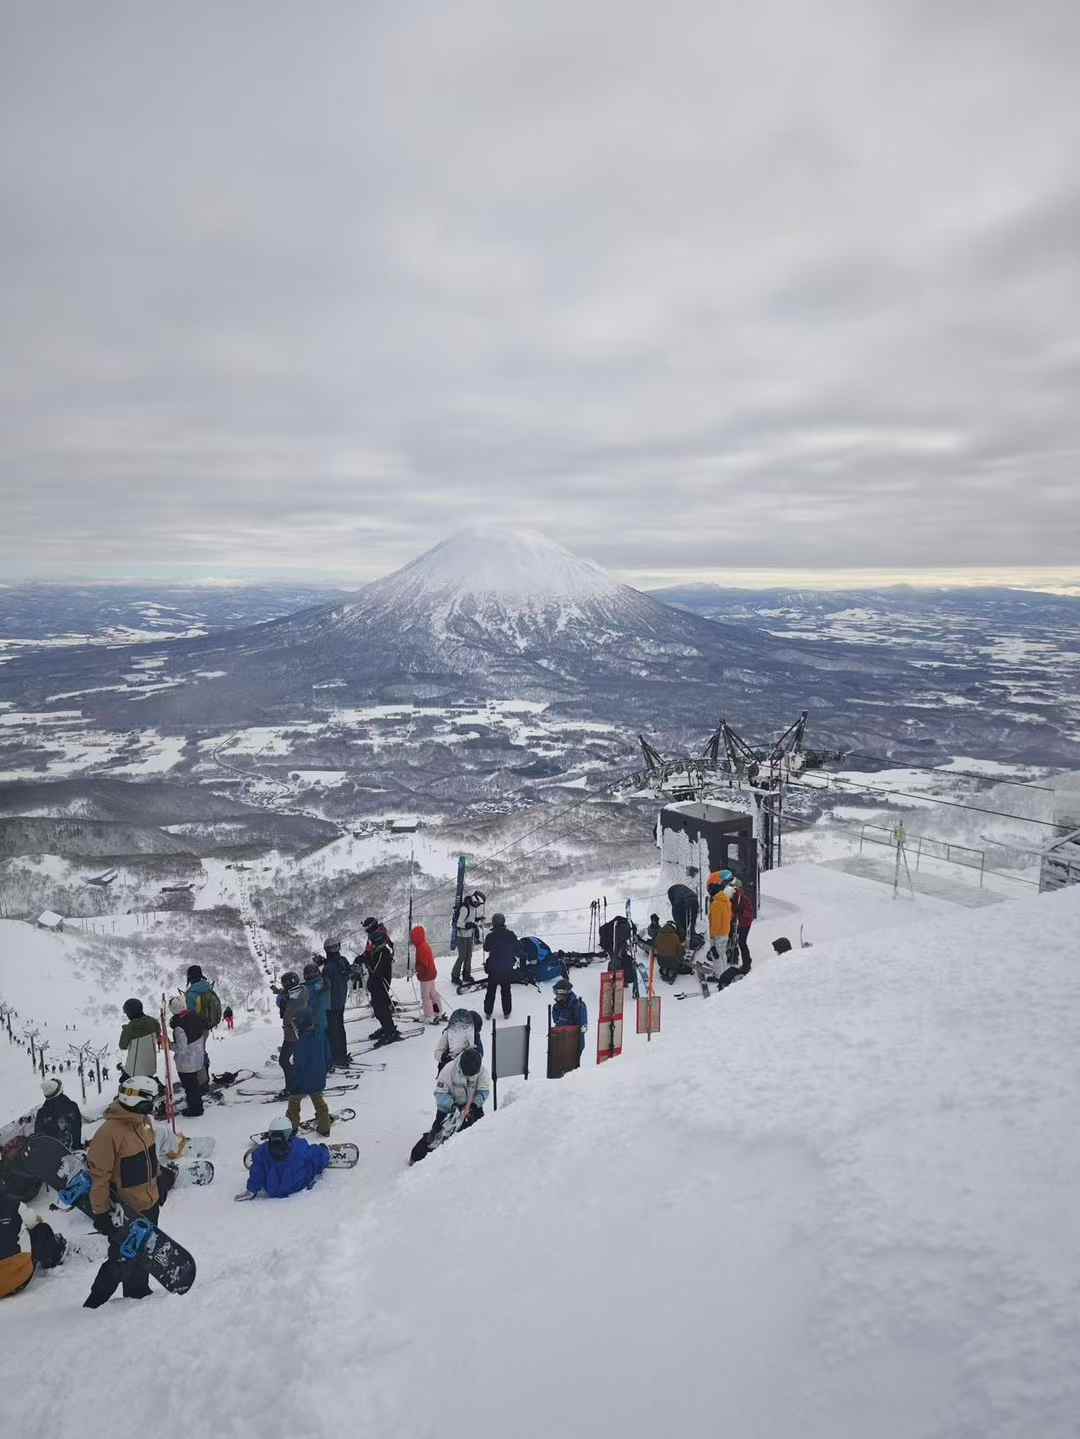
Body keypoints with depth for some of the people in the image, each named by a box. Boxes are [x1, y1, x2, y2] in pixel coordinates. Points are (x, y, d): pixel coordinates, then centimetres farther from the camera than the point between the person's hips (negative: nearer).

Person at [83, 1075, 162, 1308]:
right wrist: (100, 1212, -17)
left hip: (149, 1204, 8)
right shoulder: (109, 1132, -26)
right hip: (126, 1211, -8)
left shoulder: (144, 1122, 0)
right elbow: (98, 1175, -21)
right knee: (123, 1259, 2)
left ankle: (138, 1291, 39)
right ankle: (95, 1303, 21)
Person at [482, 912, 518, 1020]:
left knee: (491, 990, 14)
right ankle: (506, 1013, 21)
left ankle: (488, 1012, 20)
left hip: (493, 967, -1)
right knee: (506, 990, 16)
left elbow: (486, 949, 0)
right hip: (507, 967, 1)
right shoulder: (511, 935, -11)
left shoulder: (491, 936, -17)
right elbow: (516, 950, -1)